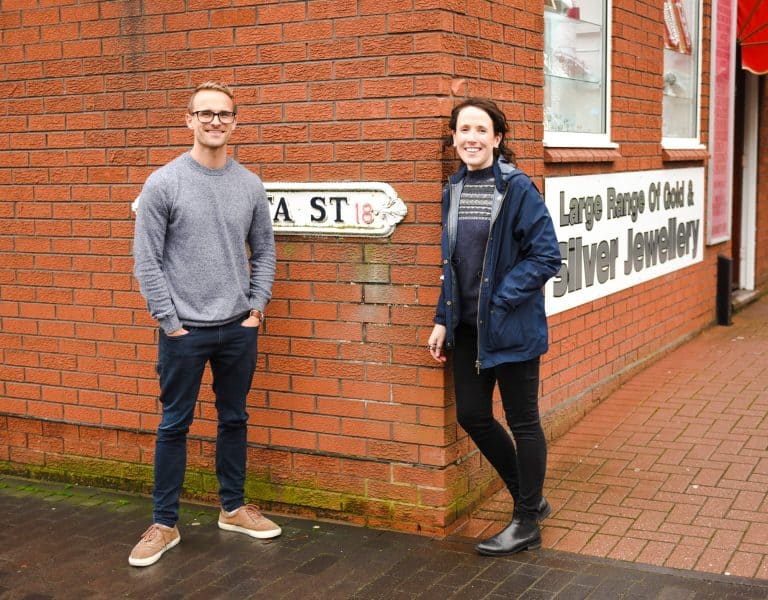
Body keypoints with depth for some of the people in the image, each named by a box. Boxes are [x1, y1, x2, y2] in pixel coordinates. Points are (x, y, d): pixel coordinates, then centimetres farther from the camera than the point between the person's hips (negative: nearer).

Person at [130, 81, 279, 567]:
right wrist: (170, 321, -10)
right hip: (184, 330, -3)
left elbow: (264, 251, 11)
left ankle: (234, 508, 29)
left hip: (239, 329, 4)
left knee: (234, 419, 14)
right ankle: (165, 524, 16)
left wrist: (257, 307, 2)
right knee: (175, 425, 5)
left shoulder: (250, 185, 3)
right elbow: (146, 259, -7)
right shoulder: (164, 183, -7)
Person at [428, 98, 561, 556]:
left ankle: (527, 523, 23)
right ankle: (530, 497, 32)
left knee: (522, 420, 6)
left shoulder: (517, 188, -14)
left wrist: (500, 300, -18)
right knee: (472, 415, 11)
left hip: (510, 327, -7)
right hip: (468, 326, 7)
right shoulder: (454, 190, 6)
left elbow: (547, 256, -15)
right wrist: (443, 320, 9)